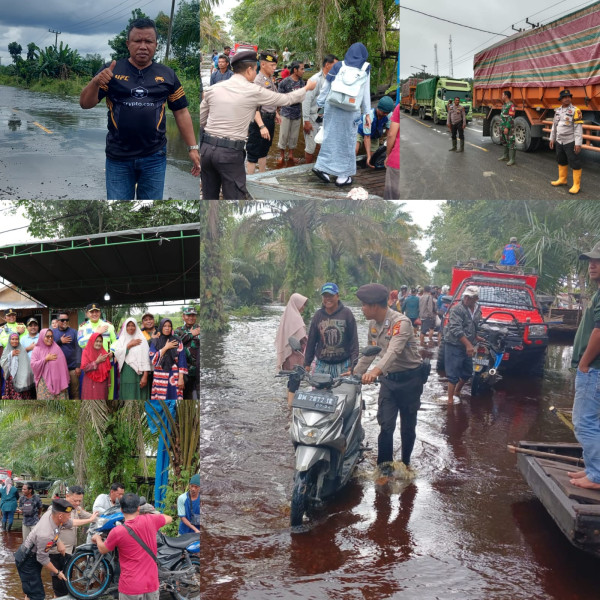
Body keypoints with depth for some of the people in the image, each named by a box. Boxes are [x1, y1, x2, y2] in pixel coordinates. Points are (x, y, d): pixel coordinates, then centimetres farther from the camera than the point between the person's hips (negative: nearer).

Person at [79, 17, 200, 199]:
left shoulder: (167, 75, 6)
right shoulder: (111, 71, 1)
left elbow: (181, 112, 9)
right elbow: (85, 104, -4)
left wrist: (193, 148, 3)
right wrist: (96, 82, -23)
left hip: (154, 158, 1)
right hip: (118, 157, -1)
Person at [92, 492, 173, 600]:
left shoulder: (117, 532, -14)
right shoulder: (150, 520, -9)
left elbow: (103, 550, 7)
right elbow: (169, 518, 13)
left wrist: (97, 538, 28)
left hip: (130, 587, -2)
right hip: (151, 585, 2)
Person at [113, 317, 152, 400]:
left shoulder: (141, 339, 0)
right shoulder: (121, 340, 12)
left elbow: (145, 358, -6)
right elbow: (117, 353, -3)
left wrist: (145, 376, -14)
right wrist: (129, 345, -7)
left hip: (138, 373, -3)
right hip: (125, 374, 3)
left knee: (137, 396, -5)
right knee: (126, 396, 3)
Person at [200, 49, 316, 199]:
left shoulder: (213, 89, 8)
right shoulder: (253, 91, -3)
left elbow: (199, 121, 13)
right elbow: (287, 99, 8)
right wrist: (307, 88, 25)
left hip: (206, 147, 5)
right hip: (230, 152, -5)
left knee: (209, 197, 11)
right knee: (234, 198, 1)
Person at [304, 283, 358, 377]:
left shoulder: (346, 313, -1)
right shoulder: (318, 315, 6)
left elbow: (354, 340, -1)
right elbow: (311, 341, 9)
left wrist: (353, 365, -6)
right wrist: (307, 364, 7)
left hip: (343, 365, -2)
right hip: (322, 365, 2)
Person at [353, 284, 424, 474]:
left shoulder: (400, 322, -23)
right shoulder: (373, 324, 2)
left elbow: (394, 350, -40)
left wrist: (376, 371, -54)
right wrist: (354, 373, 14)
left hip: (409, 378, -5)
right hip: (388, 378, 5)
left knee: (408, 426, 8)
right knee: (386, 425, -3)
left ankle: (405, 462, 24)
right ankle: (384, 465, 5)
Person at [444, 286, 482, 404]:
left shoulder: (477, 309, 7)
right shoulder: (457, 309, -17)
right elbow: (456, 330, -26)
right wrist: (468, 344, -30)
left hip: (467, 347, 8)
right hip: (454, 346, -7)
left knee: (468, 373, 17)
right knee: (453, 375, -7)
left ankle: (457, 391, 37)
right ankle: (450, 399, -1)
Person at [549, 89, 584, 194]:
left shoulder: (575, 111, -13)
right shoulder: (558, 110, 8)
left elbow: (578, 128, -16)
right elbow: (554, 125, 17)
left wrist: (578, 143, -20)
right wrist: (552, 138, 16)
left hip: (571, 142, -7)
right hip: (559, 142, 7)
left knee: (575, 163, -3)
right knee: (561, 161, 19)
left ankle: (576, 185, 1)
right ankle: (562, 180, 35)